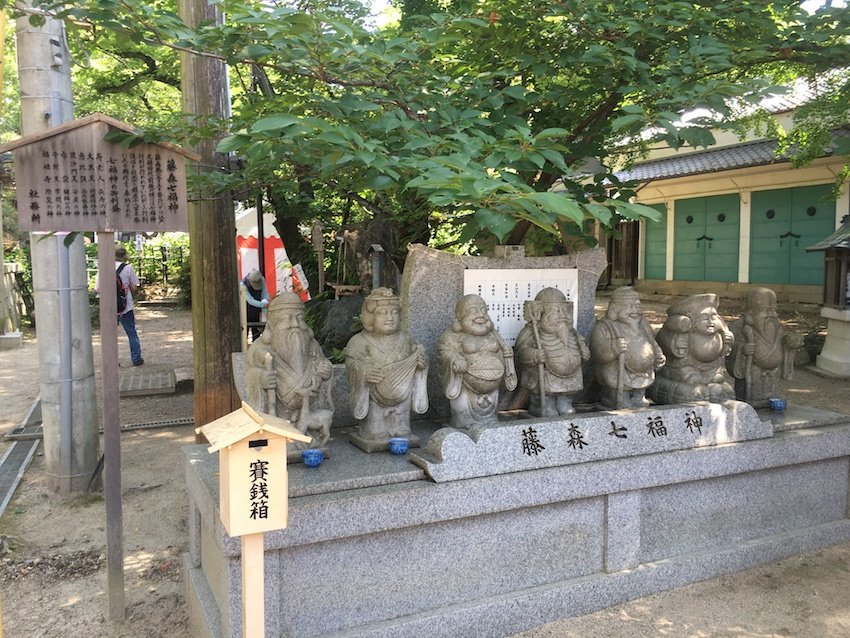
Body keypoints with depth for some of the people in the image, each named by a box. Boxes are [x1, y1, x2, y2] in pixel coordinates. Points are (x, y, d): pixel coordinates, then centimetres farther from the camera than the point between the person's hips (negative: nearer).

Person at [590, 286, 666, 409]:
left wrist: (659, 356, 5)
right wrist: (612, 348, -42)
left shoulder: (642, 323, 9)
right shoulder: (603, 327, -12)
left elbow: (652, 343, 23)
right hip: (616, 383, -6)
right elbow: (597, 353, -24)